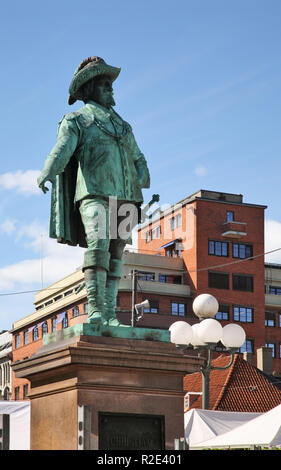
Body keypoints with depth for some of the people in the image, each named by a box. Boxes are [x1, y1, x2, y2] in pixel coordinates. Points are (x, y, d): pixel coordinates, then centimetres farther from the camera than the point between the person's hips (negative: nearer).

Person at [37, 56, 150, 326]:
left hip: (124, 197, 6)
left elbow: (137, 159, 29)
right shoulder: (76, 120, 10)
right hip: (94, 192, -6)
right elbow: (61, 150, -8)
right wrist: (47, 173, -27)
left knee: (116, 253, -1)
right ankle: (94, 309, -24)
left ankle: (109, 313, -2)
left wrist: (142, 184, 12)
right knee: (98, 245, -22)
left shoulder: (121, 124, 29)